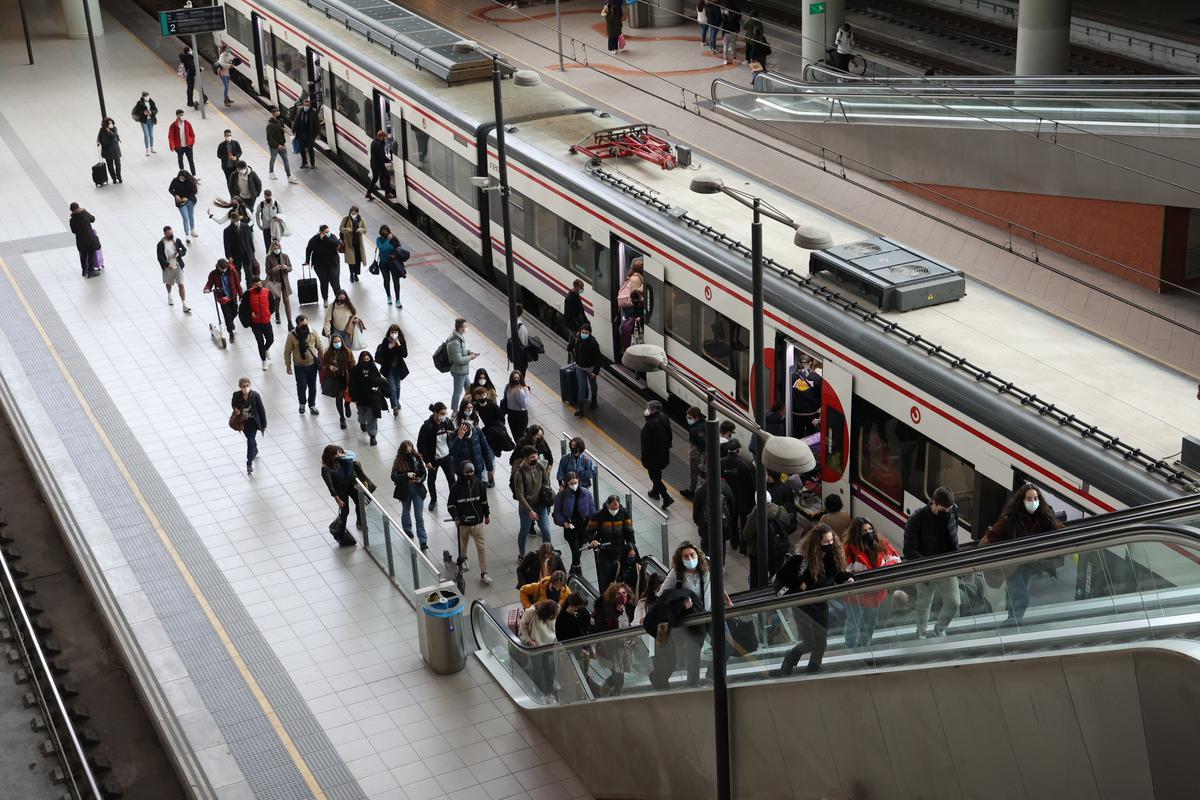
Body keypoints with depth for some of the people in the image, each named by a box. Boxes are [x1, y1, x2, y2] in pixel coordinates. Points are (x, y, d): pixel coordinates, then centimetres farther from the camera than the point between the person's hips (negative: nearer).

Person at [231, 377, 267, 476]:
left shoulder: (255, 395, -22)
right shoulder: (236, 395, -16)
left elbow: (261, 409, -13)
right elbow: (233, 404, 7)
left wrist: (263, 424, -9)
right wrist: (236, 410, -16)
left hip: (253, 421, -3)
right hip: (243, 422, 3)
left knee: (250, 441, -10)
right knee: (251, 439, 25)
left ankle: (249, 464, 0)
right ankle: (255, 451, 57)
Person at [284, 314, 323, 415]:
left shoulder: (313, 333, -11)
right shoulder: (292, 335, -18)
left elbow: (320, 347, 1)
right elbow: (287, 352, -8)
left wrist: (324, 361, 5)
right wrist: (288, 366, -5)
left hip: (312, 365, 2)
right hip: (299, 366, -2)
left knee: (312, 386, 14)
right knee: (301, 387, 4)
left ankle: (312, 405, 34)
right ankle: (302, 404, 33)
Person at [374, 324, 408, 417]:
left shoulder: (402, 341, -9)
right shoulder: (386, 341, -13)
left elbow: (405, 355, -16)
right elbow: (381, 355, -11)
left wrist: (399, 345, -26)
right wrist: (388, 348, -25)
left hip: (398, 367, 3)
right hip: (389, 368, -3)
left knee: (397, 386, 20)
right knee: (392, 388, -9)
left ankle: (396, 402, 42)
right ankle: (395, 406, -7)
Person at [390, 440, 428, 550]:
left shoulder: (417, 458, -6)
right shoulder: (399, 462, -12)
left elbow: (423, 472, 3)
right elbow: (394, 477, -17)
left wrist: (421, 479, -18)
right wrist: (406, 475, -29)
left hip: (418, 490, 0)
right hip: (405, 491, 0)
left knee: (419, 516, -3)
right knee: (406, 512, 22)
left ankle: (423, 541, -4)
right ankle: (407, 531, 47)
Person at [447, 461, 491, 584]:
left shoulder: (478, 483, -4)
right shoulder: (457, 486, -12)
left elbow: (484, 500, 8)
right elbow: (450, 504, -7)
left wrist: (487, 515, 15)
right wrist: (455, 517, -22)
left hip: (478, 521, 1)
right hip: (463, 522, -1)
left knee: (481, 547, -4)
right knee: (463, 543, 22)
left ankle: (484, 573, 0)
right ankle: (463, 559, 54)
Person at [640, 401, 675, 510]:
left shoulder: (650, 424, -32)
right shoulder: (664, 418, -6)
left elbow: (647, 443, -25)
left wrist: (644, 458, -15)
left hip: (653, 455, -9)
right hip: (664, 453, 9)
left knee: (654, 476, 6)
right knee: (657, 473, 28)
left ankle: (667, 498, 2)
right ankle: (655, 491, 48)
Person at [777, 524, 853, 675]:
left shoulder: (835, 554, -4)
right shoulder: (802, 558, -19)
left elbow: (839, 574, 10)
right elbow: (781, 576, -15)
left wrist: (848, 578, -10)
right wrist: (800, 585, -19)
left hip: (821, 604, 5)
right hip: (803, 605, -5)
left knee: (821, 643, 4)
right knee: (809, 644, -6)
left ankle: (812, 674, 18)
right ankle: (790, 659, 24)